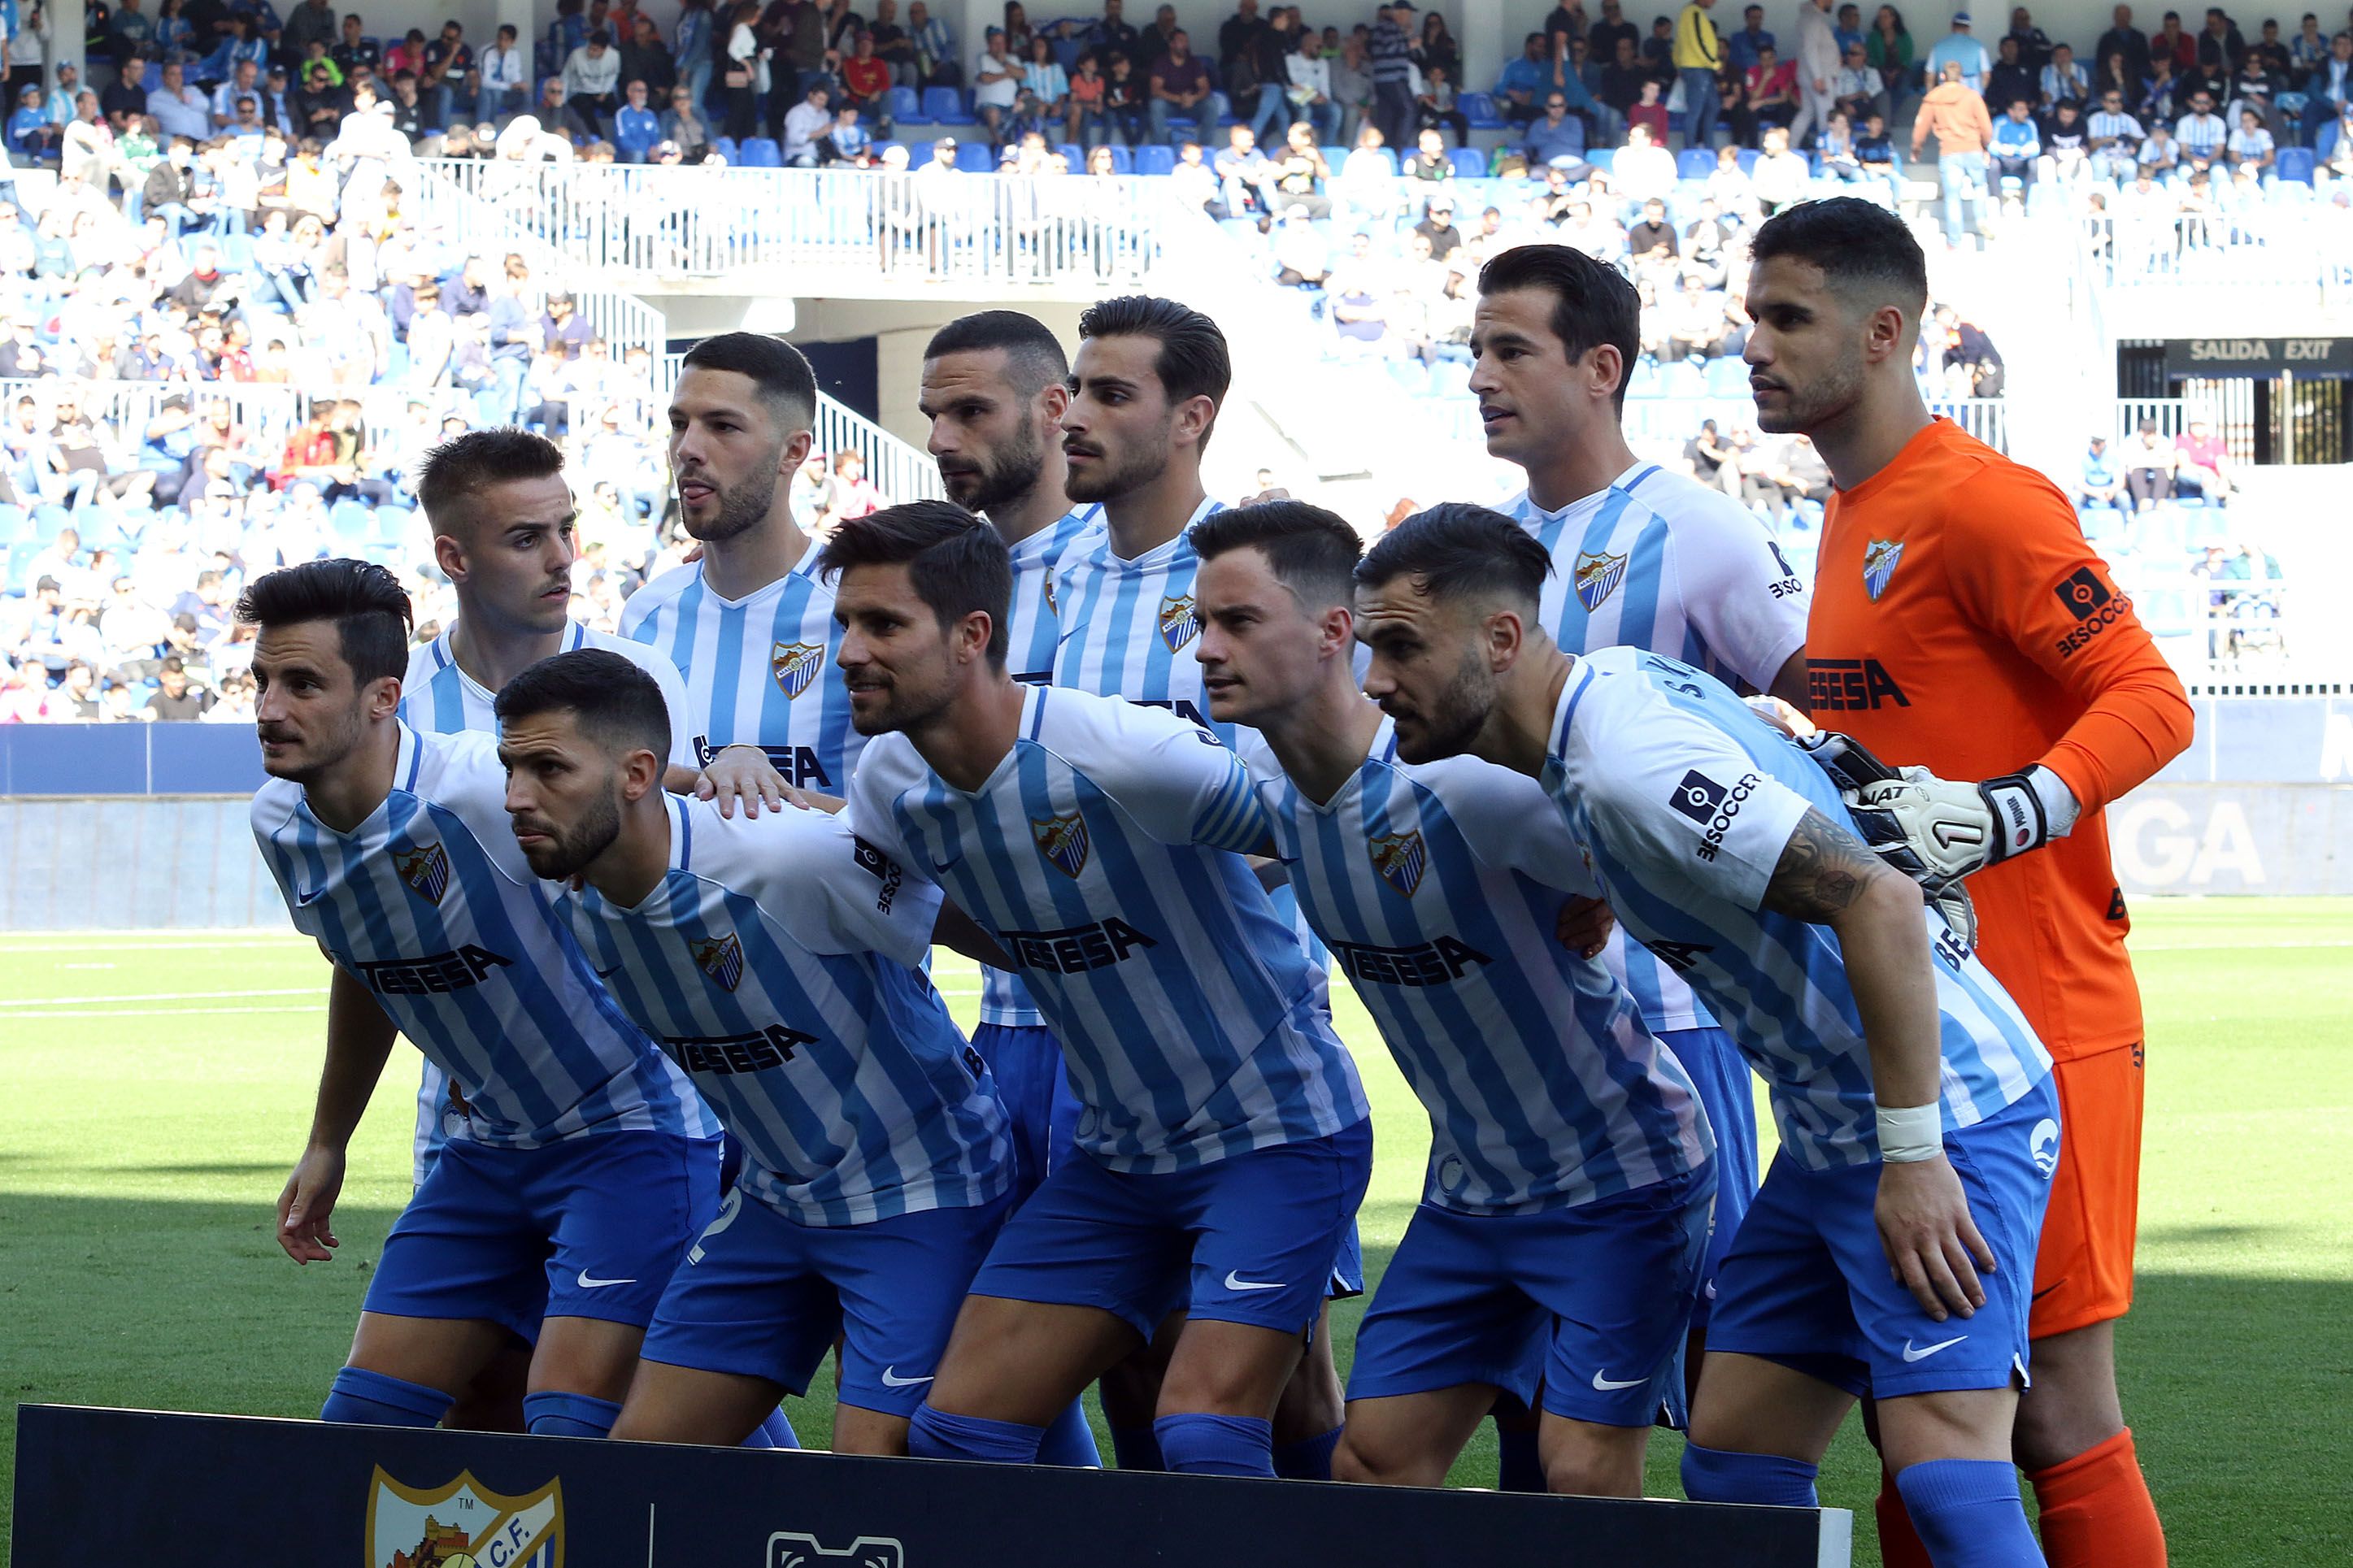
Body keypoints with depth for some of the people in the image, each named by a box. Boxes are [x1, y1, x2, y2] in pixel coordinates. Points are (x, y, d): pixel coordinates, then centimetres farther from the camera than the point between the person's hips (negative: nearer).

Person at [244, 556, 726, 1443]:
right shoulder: (281, 825, -3)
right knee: (361, 1419, 5)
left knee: (566, 1431, -16)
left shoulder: (486, 791, -28)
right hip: (490, 1148, 7)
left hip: (631, 1129, -7)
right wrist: (327, 1144, 26)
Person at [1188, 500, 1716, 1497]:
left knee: (1586, 1477, -13)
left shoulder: (1462, 783, -28)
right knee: (1370, 1462, 4)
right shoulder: (1273, 798, -3)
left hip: (1618, 1177, -7)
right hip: (1471, 1186, 8)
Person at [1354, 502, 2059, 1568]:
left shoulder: (1630, 764, -23)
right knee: (1732, 1461, 9)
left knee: (1945, 1477, -21)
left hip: (1949, 1115, -11)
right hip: (1831, 1136, 11)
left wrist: (1914, 1157, -28)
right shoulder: (1611, 689, 7)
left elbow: (1878, 901, -29)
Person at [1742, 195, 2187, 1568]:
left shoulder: (1981, 504, -12)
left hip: (2037, 1034, -9)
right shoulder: (1851, 522, 17)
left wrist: (1996, 817, -28)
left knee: (2060, 1418, -8)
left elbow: (2150, 701, -17)